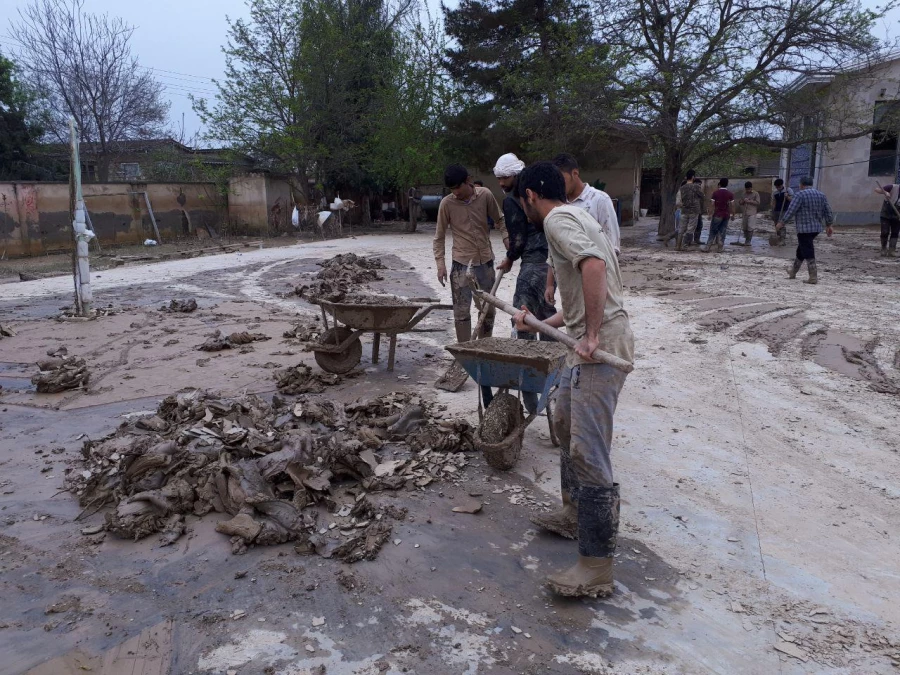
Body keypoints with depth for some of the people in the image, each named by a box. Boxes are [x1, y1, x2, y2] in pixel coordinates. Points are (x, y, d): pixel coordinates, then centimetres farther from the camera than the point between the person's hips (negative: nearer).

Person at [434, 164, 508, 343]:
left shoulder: (485, 195, -5)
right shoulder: (446, 203, -8)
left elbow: (499, 219, 10)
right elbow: (439, 236, 0)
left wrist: (506, 237, -7)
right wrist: (440, 263, -7)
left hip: (486, 261, 2)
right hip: (462, 263, -2)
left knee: (489, 308, 12)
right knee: (462, 310, -4)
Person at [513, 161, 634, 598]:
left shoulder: (557, 219, -9)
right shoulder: (575, 218, 22)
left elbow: (593, 265, -29)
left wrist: (591, 336, -26)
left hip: (601, 346, -11)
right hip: (591, 340, 11)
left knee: (588, 455, -8)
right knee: (566, 424, 25)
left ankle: (596, 568, 0)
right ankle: (575, 515, 41)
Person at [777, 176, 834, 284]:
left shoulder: (800, 195, -10)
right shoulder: (821, 195, 12)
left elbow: (791, 211, -14)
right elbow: (828, 211, 14)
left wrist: (781, 223, -5)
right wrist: (829, 225, 22)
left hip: (804, 228, -8)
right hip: (817, 228, 8)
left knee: (808, 252, -5)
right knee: (802, 249, 21)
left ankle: (813, 277, -7)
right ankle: (793, 271, 34)